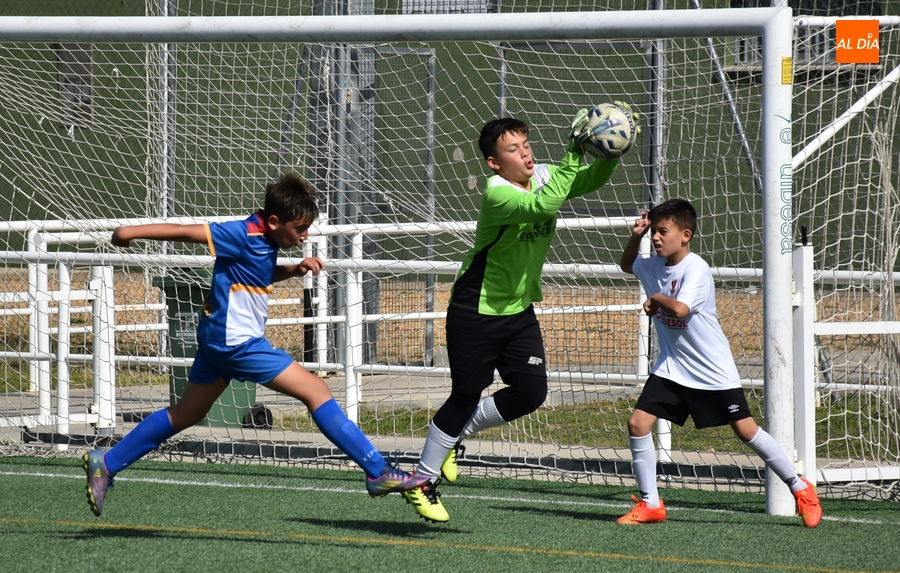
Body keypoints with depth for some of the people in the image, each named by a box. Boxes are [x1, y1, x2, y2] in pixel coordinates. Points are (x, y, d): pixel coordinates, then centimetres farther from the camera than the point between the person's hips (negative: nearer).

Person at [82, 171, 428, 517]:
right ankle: (378, 473, -10)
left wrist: (295, 270, 8)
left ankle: (105, 464, 24)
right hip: (237, 342, -10)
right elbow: (184, 232, -17)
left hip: (220, 341, 10)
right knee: (316, 391, -9)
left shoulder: (264, 240, 6)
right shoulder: (244, 236, -21)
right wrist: (129, 233, -11)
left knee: (186, 414, 19)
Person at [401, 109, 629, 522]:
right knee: (466, 395, -2)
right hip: (475, 312, -7)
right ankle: (423, 481, 14)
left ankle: (455, 435, 20)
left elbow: (592, 179, -2)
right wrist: (574, 154, -42)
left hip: (519, 309, 7)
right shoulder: (497, 194, -25)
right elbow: (543, 206, -42)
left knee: (531, 392, -4)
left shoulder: (543, 177, -1)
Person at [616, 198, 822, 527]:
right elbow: (626, 265, 26)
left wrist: (655, 299, -14)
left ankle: (800, 488, 13)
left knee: (745, 430, -3)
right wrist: (635, 237, 6)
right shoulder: (653, 267, 4)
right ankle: (649, 504, 4)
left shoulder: (696, 269, -20)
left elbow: (680, 308, -34)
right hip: (672, 367, 7)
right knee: (637, 424, -7)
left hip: (713, 370, -7)